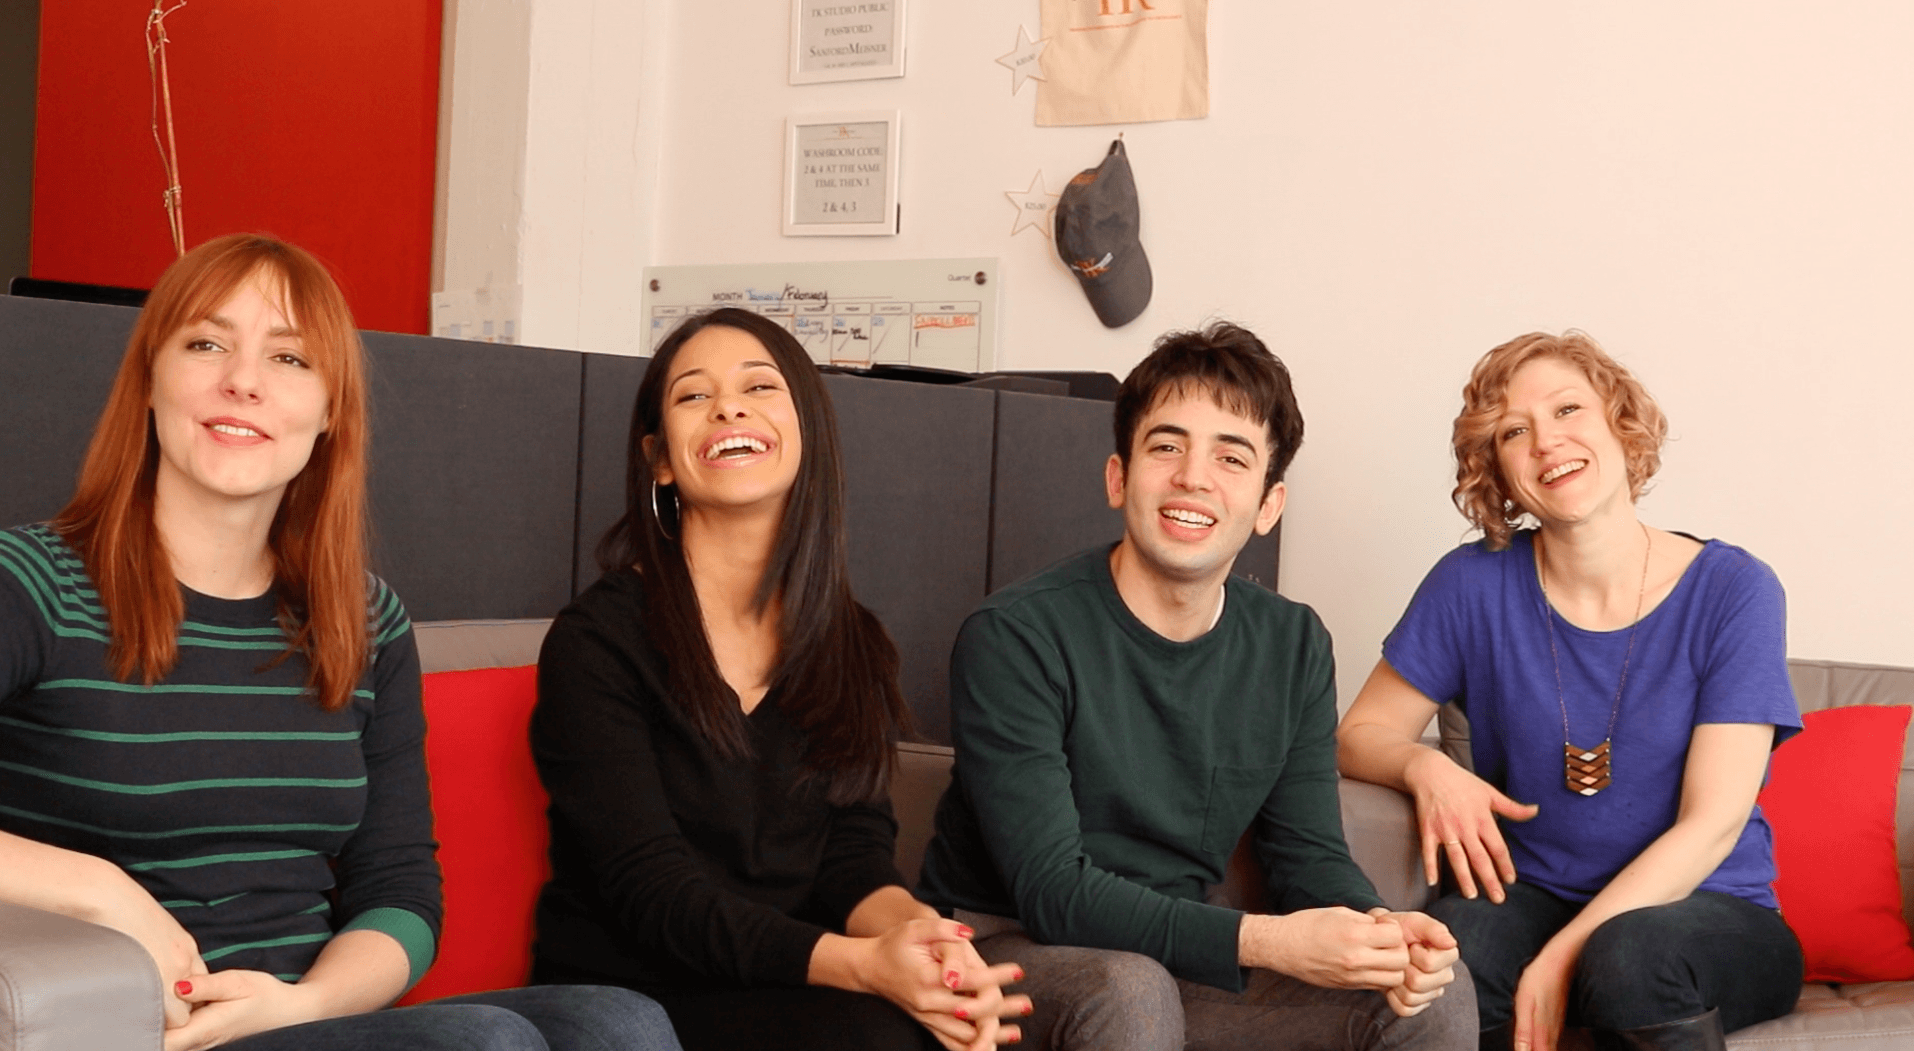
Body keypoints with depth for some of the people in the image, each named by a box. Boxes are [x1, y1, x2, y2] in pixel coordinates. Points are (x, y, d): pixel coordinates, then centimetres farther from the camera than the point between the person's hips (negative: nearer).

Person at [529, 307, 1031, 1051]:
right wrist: (863, 964, -29)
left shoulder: (851, 646, 9)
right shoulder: (595, 642, -8)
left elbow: (854, 851, 0)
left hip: (789, 985, 5)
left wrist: (915, 929, -24)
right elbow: (652, 891, -15)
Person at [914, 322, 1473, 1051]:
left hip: (1177, 957, 5)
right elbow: (1053, 892, -22)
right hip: (1010, 950, -4)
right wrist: (1263, 942, -31)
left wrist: (1378, 933, -21)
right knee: (1129, 990, -37)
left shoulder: (1294, 646, 2)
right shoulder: (1014, 637, -18)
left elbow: (1309, 853, 3)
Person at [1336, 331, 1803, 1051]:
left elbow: (1712, 824, -11)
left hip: (1713, 911, -1)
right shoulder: (1475, 585, 0)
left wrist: (1563, 957, -21)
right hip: (1535, 900, 1)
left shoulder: (1732, 591, -5)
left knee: (1630, 953, -36)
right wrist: (1426, 767, -15)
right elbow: (1359, 734, 9)